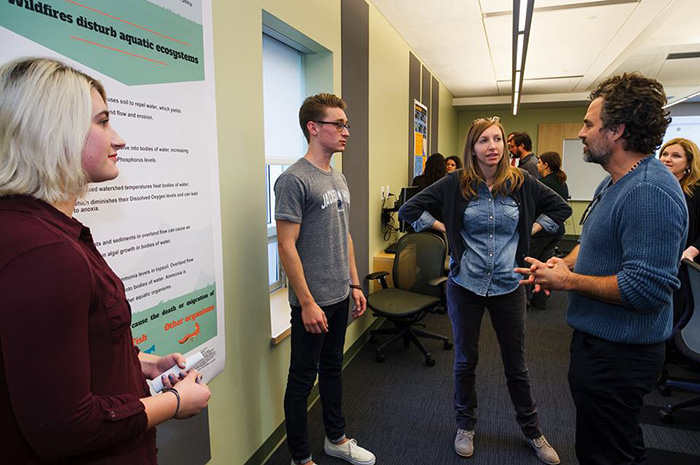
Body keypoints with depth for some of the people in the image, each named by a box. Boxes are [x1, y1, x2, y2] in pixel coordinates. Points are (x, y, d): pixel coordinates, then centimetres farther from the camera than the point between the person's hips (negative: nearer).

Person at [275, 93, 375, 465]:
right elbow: (286, 246, -18)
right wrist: (307, 303, -19)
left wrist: (354, 285, 14)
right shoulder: (294, 179, -15)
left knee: (332, 368, 21)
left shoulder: (339, 179, 10)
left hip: (340, 296, 8)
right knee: (302, 378, 8)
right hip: (312, 302, -8)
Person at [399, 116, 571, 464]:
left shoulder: (520, 182, -2)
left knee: (516, 363, 14)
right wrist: (445, 229, -6)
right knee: (466, 359, 14)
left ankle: (531, 431, 36)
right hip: (465, 285, -1)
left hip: (508, 285, 1)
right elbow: (409, 210, -4)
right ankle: (465, 426, 36)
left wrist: (530, 231, 2)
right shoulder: (456, 184, -6)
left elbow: (560, 208, 12)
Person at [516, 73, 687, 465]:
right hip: (597, 339, 10)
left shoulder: (650, 192, -26)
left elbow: (647, 288, -31)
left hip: (619, 355, -10)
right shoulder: (614, 183, 9)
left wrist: (568, 281, -20)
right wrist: (564, 263, 2)